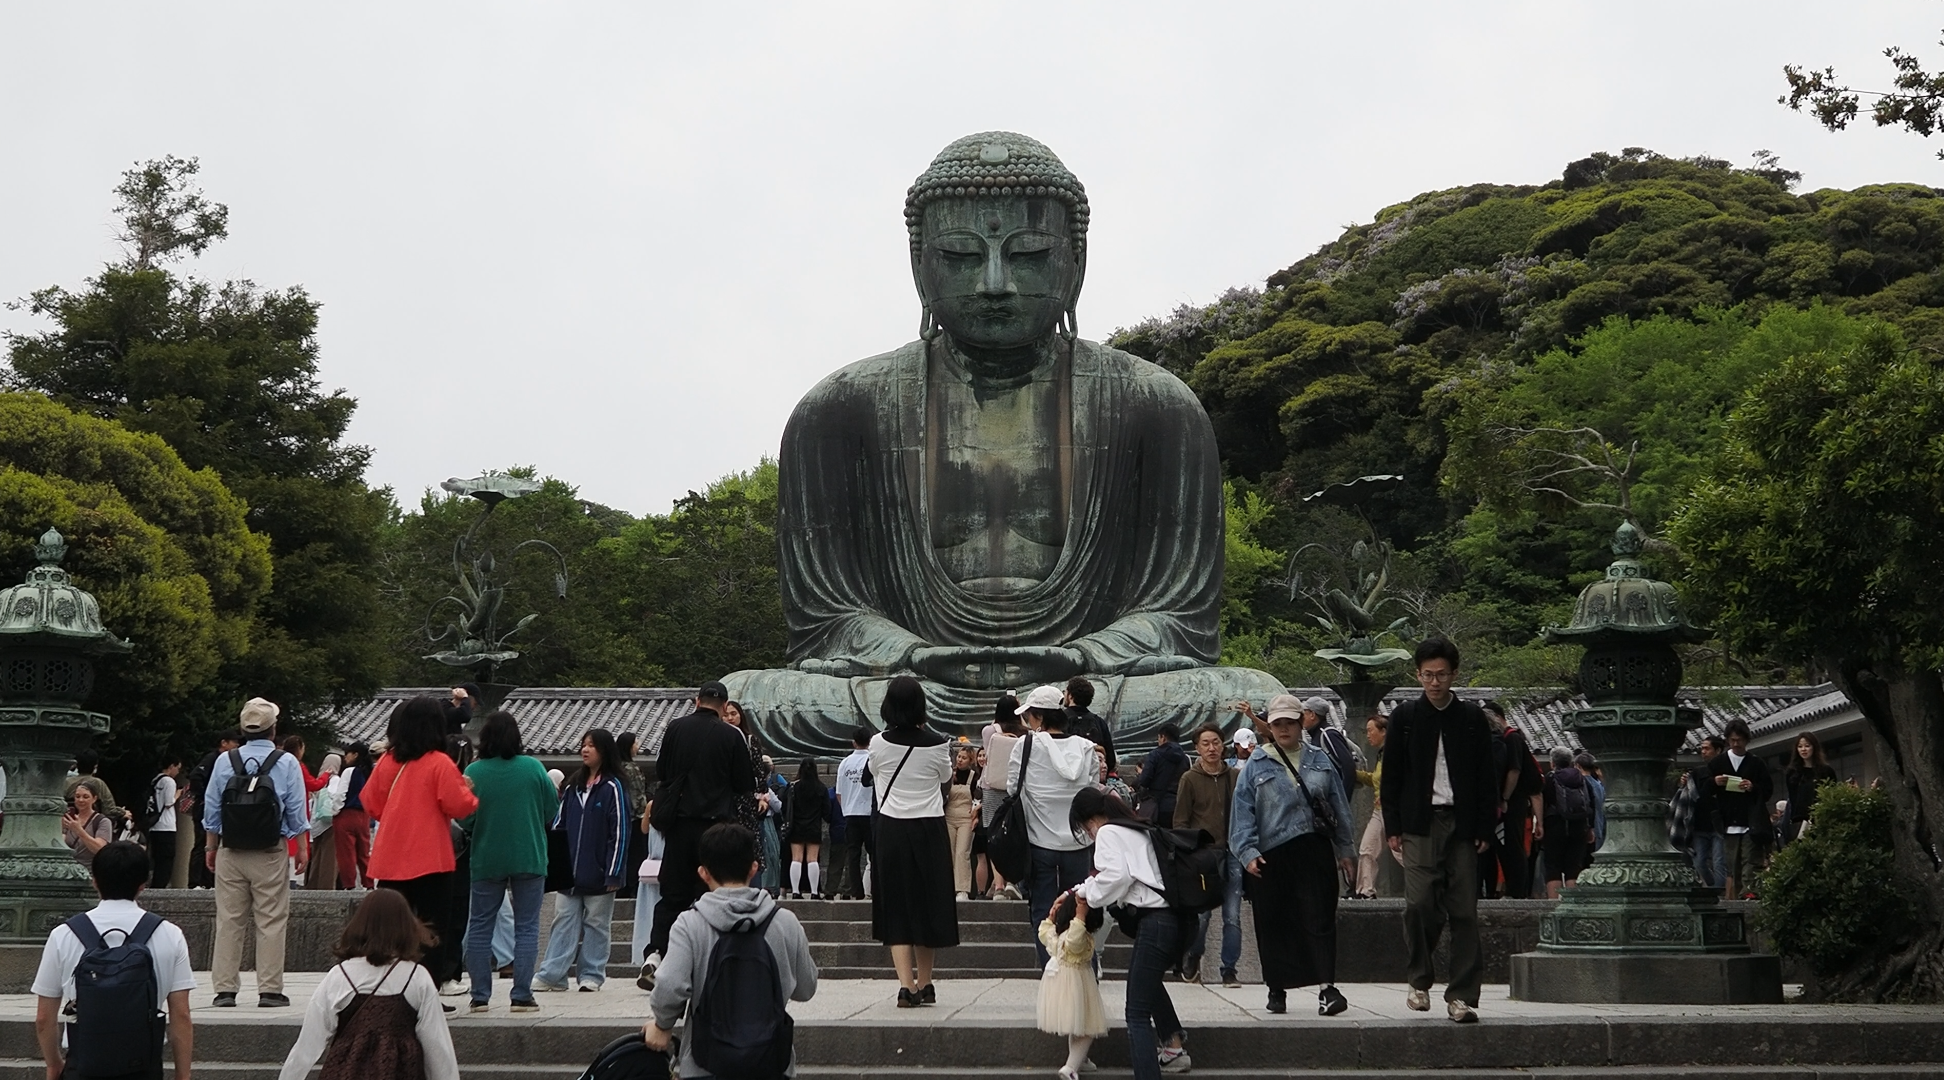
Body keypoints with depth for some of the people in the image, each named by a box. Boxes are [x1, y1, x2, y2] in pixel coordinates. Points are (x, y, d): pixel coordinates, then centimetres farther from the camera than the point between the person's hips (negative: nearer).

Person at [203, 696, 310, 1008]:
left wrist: (212, 848, 17)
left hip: (231, 851, 2)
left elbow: (211, 810, 6)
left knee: (228, 920, 5)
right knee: (271, 921, 1)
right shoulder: (286, 763, -5)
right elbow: (296, 812, -3)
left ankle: (225, 989, 6)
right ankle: (270, 989, 1)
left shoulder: (225, 761, 1)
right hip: (271, 853, -2)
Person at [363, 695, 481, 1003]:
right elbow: (459, 807, -12)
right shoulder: (440, 764, -10)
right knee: (433, 930, 1)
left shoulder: (386, 762, 5)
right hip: (430, 860, -5)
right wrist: (468, 791, 7)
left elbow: (371, 806, 12)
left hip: (389, 859, 5)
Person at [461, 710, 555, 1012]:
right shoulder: (533, 768, -8)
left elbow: (464, 819, -4)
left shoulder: (474, 772, -9)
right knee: (526, 927, 6)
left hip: (486, 860, 0)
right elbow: (551, 812, 1)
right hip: (529, 859, 0)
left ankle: (480, 995, 10)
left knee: (480, 927, 10)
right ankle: (522, 995, 1)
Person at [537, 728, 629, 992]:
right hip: (569, 870, 5)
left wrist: (613, 872, -13)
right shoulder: (573, 787, 12)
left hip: (598, 872, -5)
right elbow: (558, 824, 14)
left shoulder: (612, 787, -6)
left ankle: (592, 975, 11)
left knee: (596, 923, 4)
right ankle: (552, 974, 1)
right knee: (564, 921, 3)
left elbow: (619, 832, -9)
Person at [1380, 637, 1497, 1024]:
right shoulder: (1405, 716, 7)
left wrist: (1483, 829, 2)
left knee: (1464, 912, -2)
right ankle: (1420, 981, 8)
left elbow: (1486, 778, 10)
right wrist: (1393, 827, 1)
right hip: (1419, 825, -1)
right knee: (1419, 904, -12)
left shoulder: (1472, 718, 8)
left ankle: (1461, 996, 2)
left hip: (1461, 824, 1)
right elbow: (1391, 776, 8)